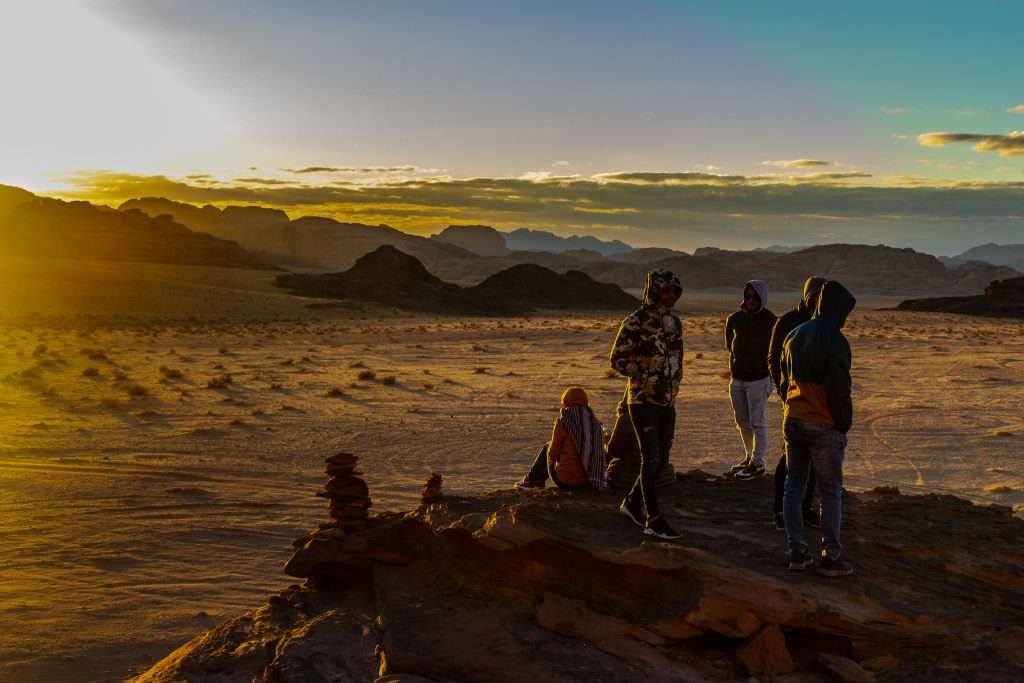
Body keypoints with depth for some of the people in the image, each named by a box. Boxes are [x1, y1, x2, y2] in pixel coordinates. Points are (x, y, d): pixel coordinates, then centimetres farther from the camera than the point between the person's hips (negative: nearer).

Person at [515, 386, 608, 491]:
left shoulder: (563, 421, -11)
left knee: (547, 448, 24)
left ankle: (531, 481, 40)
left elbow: (553, 454, -5)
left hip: (566, 481, -5)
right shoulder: (594, 422, 3)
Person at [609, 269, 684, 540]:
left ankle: (632, 502, 29)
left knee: (661, 458, 10)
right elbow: (618, 360, -11)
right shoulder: (636, 322, -12)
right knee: (651, 458, -9)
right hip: (643, 401, -7)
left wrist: (674, 381, 10)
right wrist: (646, 375, -18)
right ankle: (653, 521, -4)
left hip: (667, 402, 7)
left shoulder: (674, 322, 9)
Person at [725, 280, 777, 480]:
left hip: (758, 379, -5)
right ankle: (750, 456, 30)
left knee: (757, 422, -2)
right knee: (742, 421, 15)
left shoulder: (770, 321, -9)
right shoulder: (735, 318, 4)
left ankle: (758, 463, 7)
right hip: (737, 378, 6)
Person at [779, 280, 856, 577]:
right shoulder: (835, 341, -14)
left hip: (792, 420, 7)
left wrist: (792, 410, 18)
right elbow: (840, 390, -16)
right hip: (823, 426, -7)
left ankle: (797, 552, 14)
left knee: (794, 486, 11)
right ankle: (831, 558, 5)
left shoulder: (794, 335, 11)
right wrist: (844, 426, -6)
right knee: (830, 492, 1)